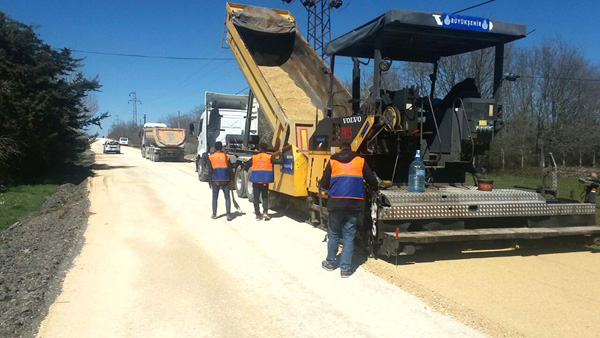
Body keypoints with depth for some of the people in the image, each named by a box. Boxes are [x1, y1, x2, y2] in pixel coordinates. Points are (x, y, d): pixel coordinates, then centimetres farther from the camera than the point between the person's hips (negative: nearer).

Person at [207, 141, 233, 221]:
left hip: (215, 180, 0)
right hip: (225, 180, 0)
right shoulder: (226, 156, 1)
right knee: (227, 197, 3)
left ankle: (214, 214, 12)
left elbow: (210, 170, 1)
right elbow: (230, 169, 3)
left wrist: (209, 181, 6)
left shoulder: (211, 157, 1)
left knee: (215, 197, 11)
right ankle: (228, 214, -6)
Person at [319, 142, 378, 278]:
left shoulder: (332, 161, 6)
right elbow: (371, 179, 12)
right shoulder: (360, 161, 7)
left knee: (333, 233, 15)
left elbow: (324, 184, 4)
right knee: (349, 236, 6)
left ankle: (330, 262, 27)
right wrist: (375, 190, 33)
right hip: (354, 204, 0)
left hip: (335, 203, 0)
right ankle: (345, 268, 6)